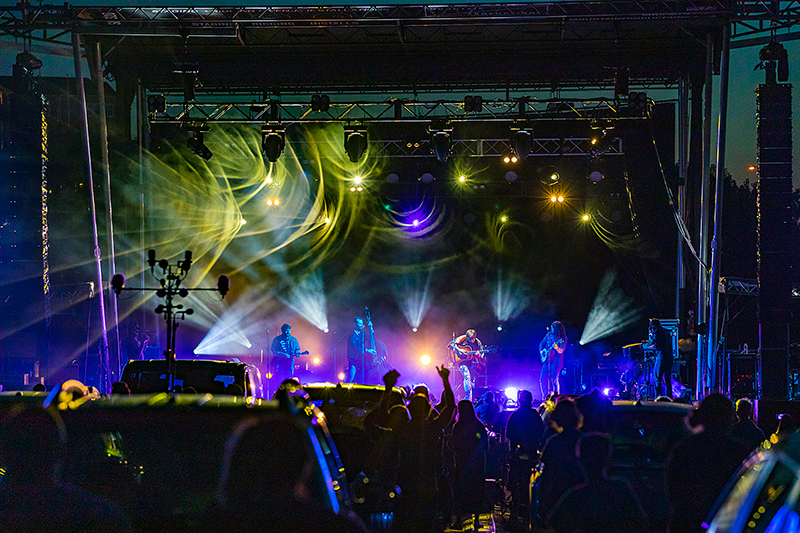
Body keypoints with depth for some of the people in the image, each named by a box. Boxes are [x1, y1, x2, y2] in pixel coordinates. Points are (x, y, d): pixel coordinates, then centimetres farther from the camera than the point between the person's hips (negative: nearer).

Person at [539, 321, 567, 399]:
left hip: (556, 361, -6)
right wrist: (542, 352, 6)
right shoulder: (549, 335, 9)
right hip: (547, 360, 6)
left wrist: (556, 347, -33)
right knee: (543, 379, 1)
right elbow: (541, 344, 20)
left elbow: (561, 351, -13)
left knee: (554, 380, -12)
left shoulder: (563, 338, -5)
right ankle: (545, 397, 11)